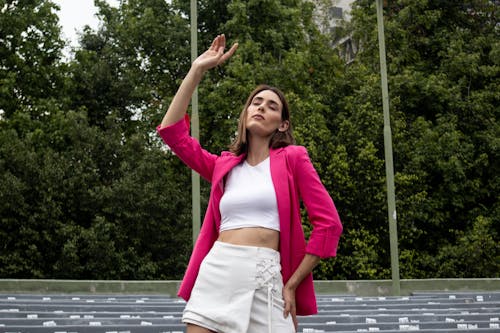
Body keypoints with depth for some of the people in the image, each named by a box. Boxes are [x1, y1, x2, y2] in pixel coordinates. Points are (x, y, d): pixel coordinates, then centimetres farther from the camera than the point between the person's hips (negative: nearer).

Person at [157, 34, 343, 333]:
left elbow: (329, 223, 0)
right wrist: (197, 71, 10)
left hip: (264, 279, -3)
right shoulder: (224, 165, 16)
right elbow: (171, 131, 12)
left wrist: (292, 284, -2)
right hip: (215, 274, 3)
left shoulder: (292, 158, 5)